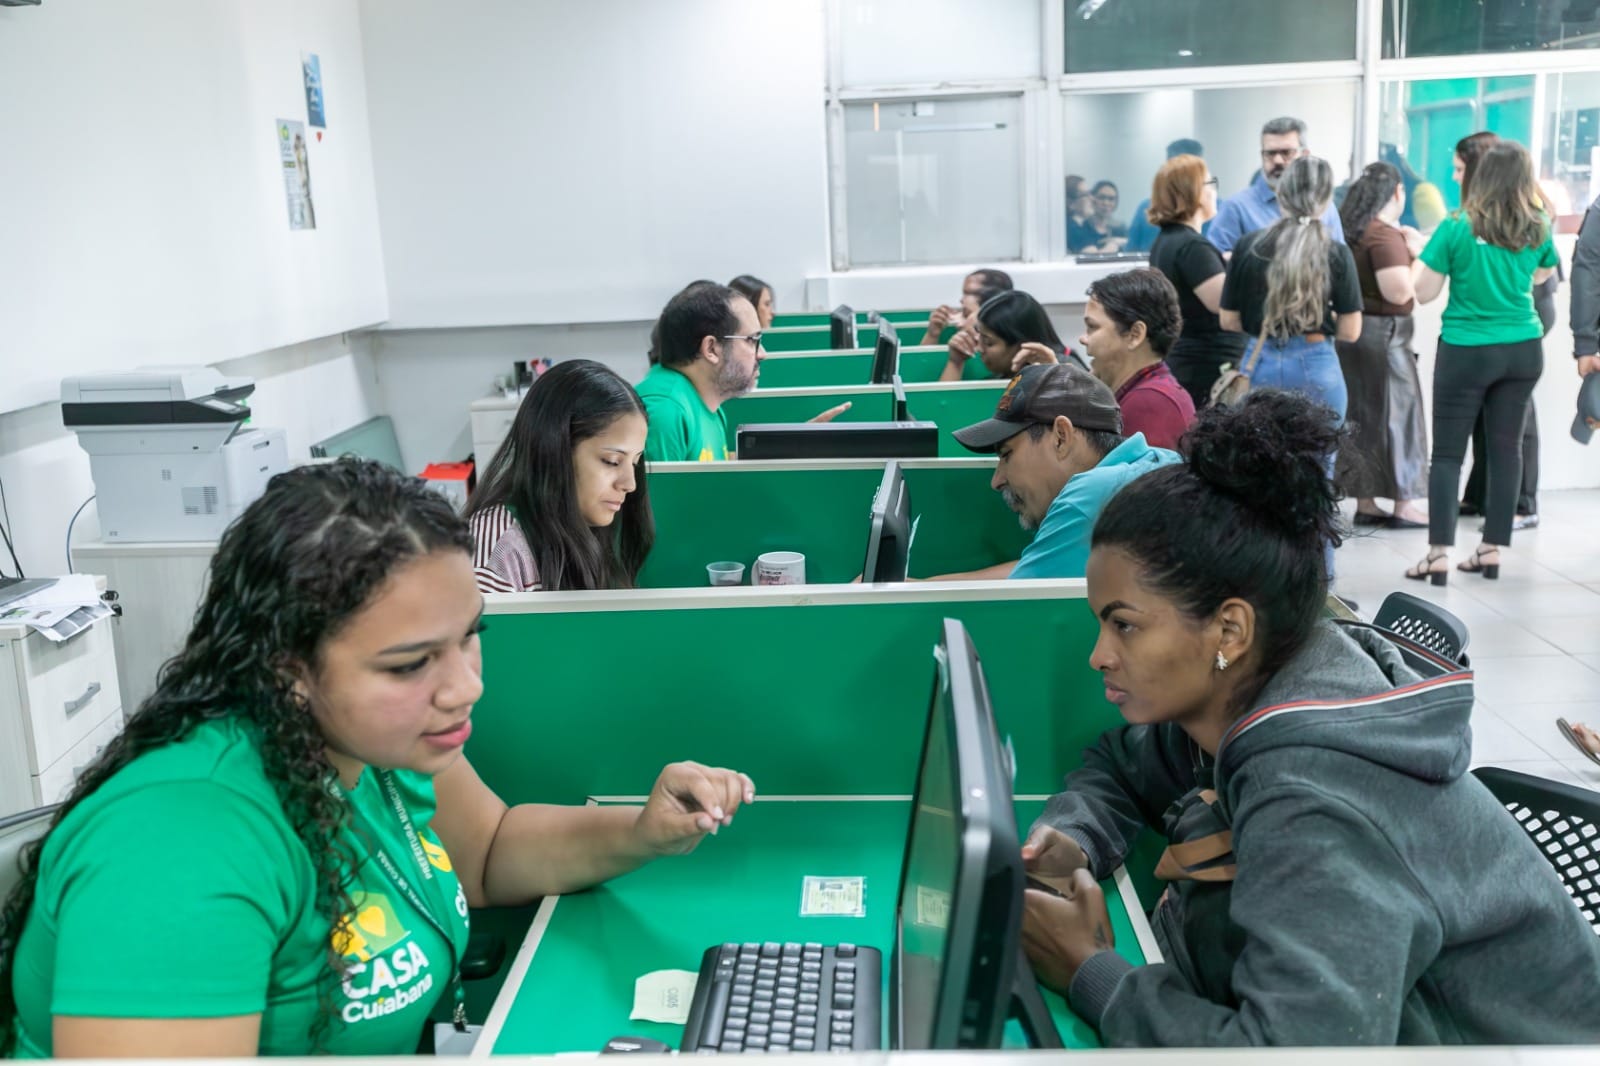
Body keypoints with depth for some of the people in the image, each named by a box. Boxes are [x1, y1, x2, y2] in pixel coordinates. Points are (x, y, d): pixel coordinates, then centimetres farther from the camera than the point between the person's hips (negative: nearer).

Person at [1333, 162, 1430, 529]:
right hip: (1382, 334, -8)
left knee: (1360, 416, 11)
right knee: (1395, 414, 1)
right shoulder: (1385, 235, -16)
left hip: (1349, 331, 8)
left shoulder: (1351, 230, 10)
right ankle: (1404, 506, 8)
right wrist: (1415, 255, -7)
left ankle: (1364, 503, 17)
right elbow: (1399, 292, -22)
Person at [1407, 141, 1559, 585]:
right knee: (1506, 448, 10)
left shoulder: (1457, 227, -12)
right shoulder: (1538, 229, 1)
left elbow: (1423, 292, -9)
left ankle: (1439, 555, -6)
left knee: (1447, 453, 0)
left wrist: (1424, 253, 6)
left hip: (1466, 352, -4)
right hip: (1523, 350, 4)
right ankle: (1492, 550, 16)